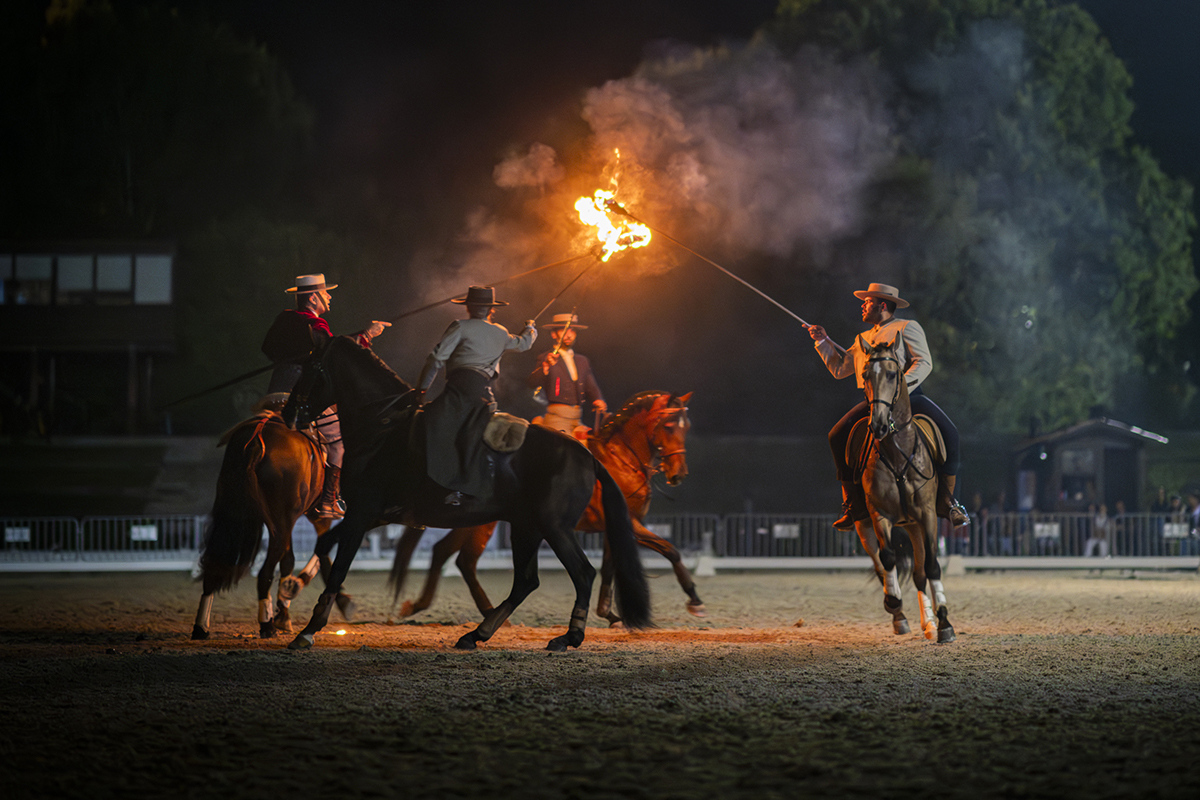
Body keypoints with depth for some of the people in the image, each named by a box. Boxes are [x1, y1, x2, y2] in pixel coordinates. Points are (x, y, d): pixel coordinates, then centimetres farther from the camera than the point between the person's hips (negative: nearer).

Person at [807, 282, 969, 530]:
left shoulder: (907, 328, 7)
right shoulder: (863, 339, 26)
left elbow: (924, 363, -6)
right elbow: (839, 369, 31)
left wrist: (902, 386, -21)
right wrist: (823, 342, 22)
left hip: (908, 395, -5)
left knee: (948, 433, -26)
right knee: (837, 436, -15)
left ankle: (947, 502, -15)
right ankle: (854, 505, -8)